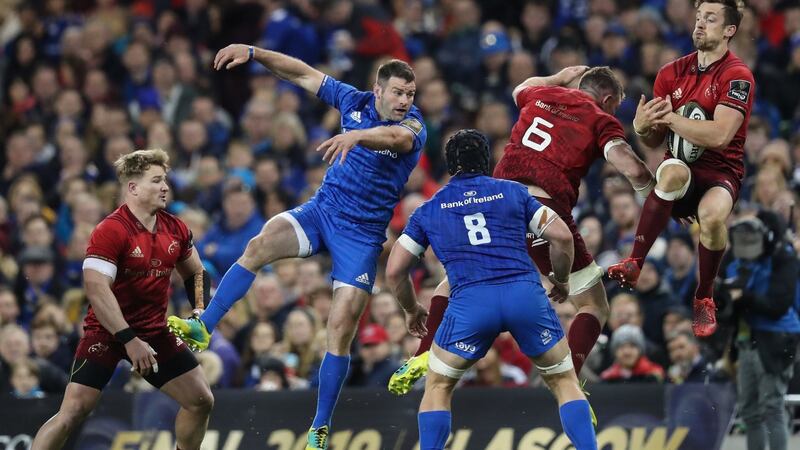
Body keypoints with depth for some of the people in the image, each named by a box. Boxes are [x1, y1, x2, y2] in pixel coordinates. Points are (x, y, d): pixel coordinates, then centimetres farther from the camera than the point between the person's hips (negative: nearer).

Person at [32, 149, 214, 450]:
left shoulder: (175, 230, 2)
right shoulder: (110, 231, -19)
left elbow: (195, 273, 19)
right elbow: (96, 290, -25)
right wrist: (129, 340, -28)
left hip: (156, 332, 7)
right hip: (107, 333, -7)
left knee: (201, 401, 4)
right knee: (73, 411, -15)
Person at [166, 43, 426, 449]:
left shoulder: (412, 127, -16)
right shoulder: (355, 102, -2)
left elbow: (395, 136, -41)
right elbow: (304, 74, 7)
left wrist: (355, 136, -61)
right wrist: (253, 53, -3)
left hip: (362, 233, -3)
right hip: (321, 209, 3)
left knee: (341, 328, -8)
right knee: (260, 246, -25)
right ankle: (202, 328, -24)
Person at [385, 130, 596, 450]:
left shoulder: (429, 210, 20)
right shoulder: (513, 192, 19)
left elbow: (394, 270, 18)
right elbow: (562, 236, 12)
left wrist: (411, 310, 36)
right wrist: (561, 280, 29)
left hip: (470, 302, 0)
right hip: (526, 294, 0)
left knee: (438, 387, 19)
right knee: (565, 383, 15)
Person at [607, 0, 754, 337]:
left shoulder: (737, 76, -9)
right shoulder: (672, 73, 8)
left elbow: (719, 136, -23)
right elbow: (654, 141, 10)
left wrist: (670, 118, -21)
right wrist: (642, 126, -13)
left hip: (721, 172, -3)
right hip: (682, 168, 3)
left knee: (712, 215, -37)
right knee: (672, 172, -36)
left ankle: (704, 298, -10)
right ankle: (633, 265, -35)